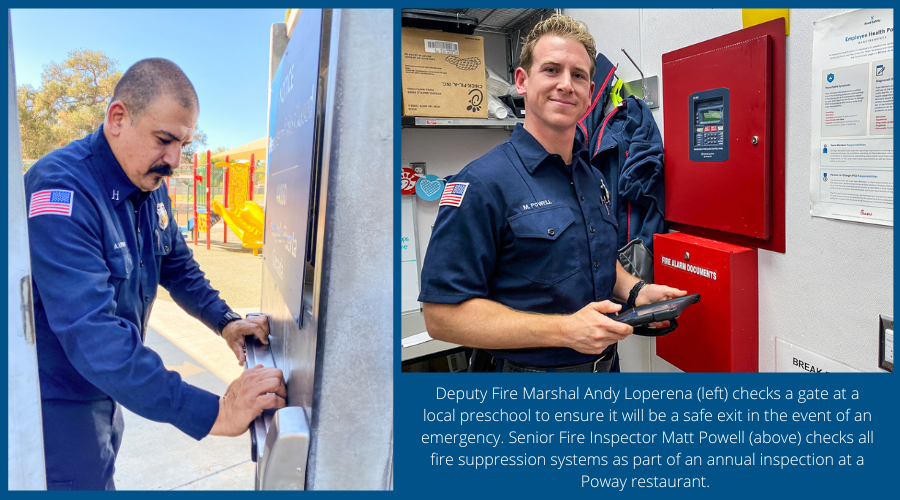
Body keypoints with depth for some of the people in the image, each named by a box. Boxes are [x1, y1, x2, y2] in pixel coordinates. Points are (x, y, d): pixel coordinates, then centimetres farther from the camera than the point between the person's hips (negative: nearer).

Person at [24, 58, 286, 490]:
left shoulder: (151, 186, -1)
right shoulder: (63, 191, -30)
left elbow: (178, 266, 12)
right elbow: (93, 335, -38)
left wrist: (225, 321, -6)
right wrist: (213, 413, -42)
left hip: (107, 389, 8)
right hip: (57, 402, -8)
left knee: (101, 479, 24)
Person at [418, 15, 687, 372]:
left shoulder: (594, 178, 5)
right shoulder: (483, 183, -21)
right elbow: (442, 315, -25)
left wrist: (635, 290, -3)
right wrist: (564, 330, -29)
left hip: (605, 363, 7)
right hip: (530, 368, -7)